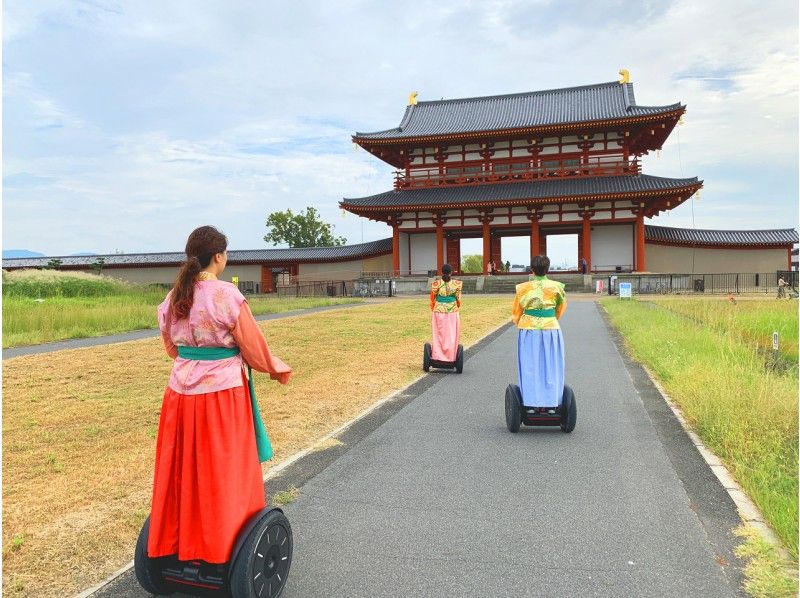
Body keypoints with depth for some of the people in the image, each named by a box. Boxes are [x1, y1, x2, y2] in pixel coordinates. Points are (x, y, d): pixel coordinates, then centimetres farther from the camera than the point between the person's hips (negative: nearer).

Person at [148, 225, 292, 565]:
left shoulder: (173, 297, 4)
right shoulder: (227, 295, -15)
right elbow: (255, 347, -8)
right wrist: (278, 370, 9)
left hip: (181, 394, 6)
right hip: (222, 394, -6)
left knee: (183, 472, 16)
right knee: (224, 475, 7)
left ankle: (174, 545, 30)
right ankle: (223, 551, 19)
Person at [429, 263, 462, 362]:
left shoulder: (436, 283, -6)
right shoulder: (456, 284, -4)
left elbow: (432, 298, 2)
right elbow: (458, 299, 3)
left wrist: (433, 309, 19)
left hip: (439, 311, 0)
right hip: (452, 311, 0)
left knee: (439, 334, 9)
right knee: (452, 335, 8)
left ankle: (438, 356, 9)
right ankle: (451, 357, 11)